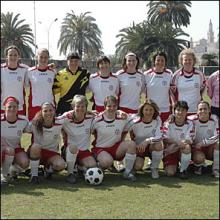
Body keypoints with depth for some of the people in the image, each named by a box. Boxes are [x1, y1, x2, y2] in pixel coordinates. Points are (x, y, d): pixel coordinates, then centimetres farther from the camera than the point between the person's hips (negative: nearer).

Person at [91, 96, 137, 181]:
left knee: (131, 144, -24)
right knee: (107, 161, -37)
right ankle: (98, 167, 3)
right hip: (100, 148, -4)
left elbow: (124, 132, 13)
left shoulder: (122, 119, -4)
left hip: (116, 148, 4)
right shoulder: (97, 120, -12)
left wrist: (122, 146, 6)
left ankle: (127, 172, -10)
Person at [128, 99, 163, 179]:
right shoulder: (134, 123, -17)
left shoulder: (157, 120, -14)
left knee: (159, 145, -34)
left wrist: (147, 141, -39)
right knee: (138, 166, -28)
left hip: (151, 146, 2)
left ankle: (154, 168, -9)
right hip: (138, 148, -1)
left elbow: (159, 137, -24)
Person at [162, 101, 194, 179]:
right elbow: (165, 139, -14)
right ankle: (175, 165, 17)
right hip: (169, 152, -1)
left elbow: (189, 141, -12)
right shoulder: (168, 123, -6)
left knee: (187, 147, -35)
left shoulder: (189, 124, -3)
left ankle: (183, 170, -13)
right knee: (170, 173, -21)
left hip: (183, 152, 1)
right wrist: (177, 142, -30)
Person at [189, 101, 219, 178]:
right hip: (196, 148, -2)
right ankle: (198, 166, 6)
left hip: (210, 148, 2)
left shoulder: (214, 119, -10)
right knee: (199, 158, -34)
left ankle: (216, 169, -14)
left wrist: (203, 143, -23)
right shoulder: (193, 120, -12)